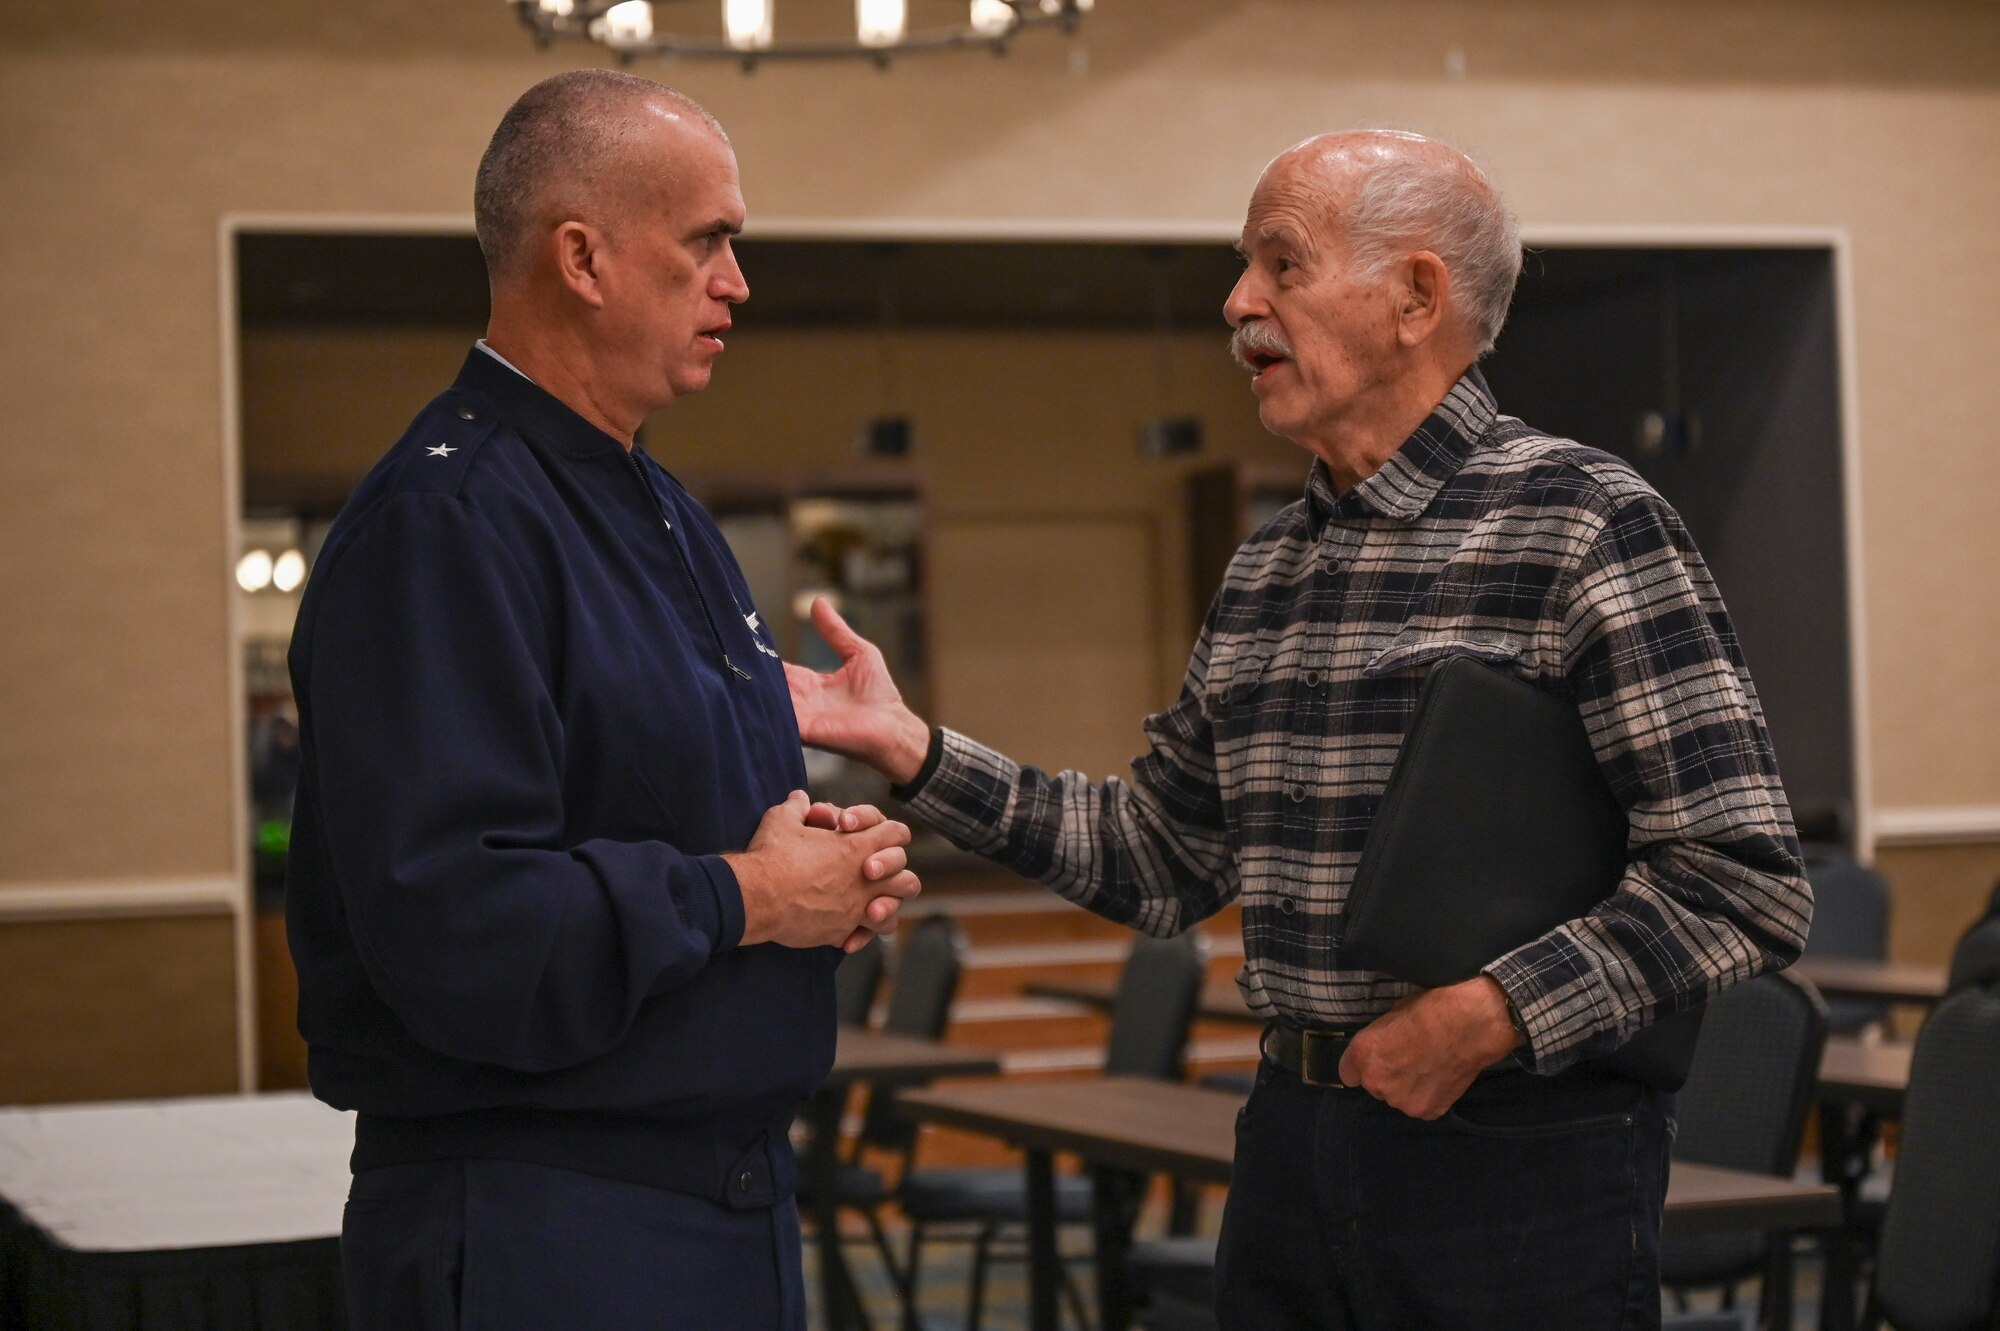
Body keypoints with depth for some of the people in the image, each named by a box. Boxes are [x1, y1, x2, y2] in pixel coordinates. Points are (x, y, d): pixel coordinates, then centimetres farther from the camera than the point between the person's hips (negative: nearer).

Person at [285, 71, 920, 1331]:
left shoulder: (663, 510, 15)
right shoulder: (444, 524, -18)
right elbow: (447, 920, -27)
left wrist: (832, 866, 2)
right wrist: (747, 898, -18)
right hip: (536, 1229, -9)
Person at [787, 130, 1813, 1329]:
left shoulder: (1583, 524, -10)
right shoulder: (1265, 572, 13)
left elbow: (1748, 882, -15)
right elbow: (1161, 858, 17)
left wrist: (1494, 1013, -20)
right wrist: (912, 749, 10)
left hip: (1520, 1157, -6)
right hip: (1295, 1141, 7)